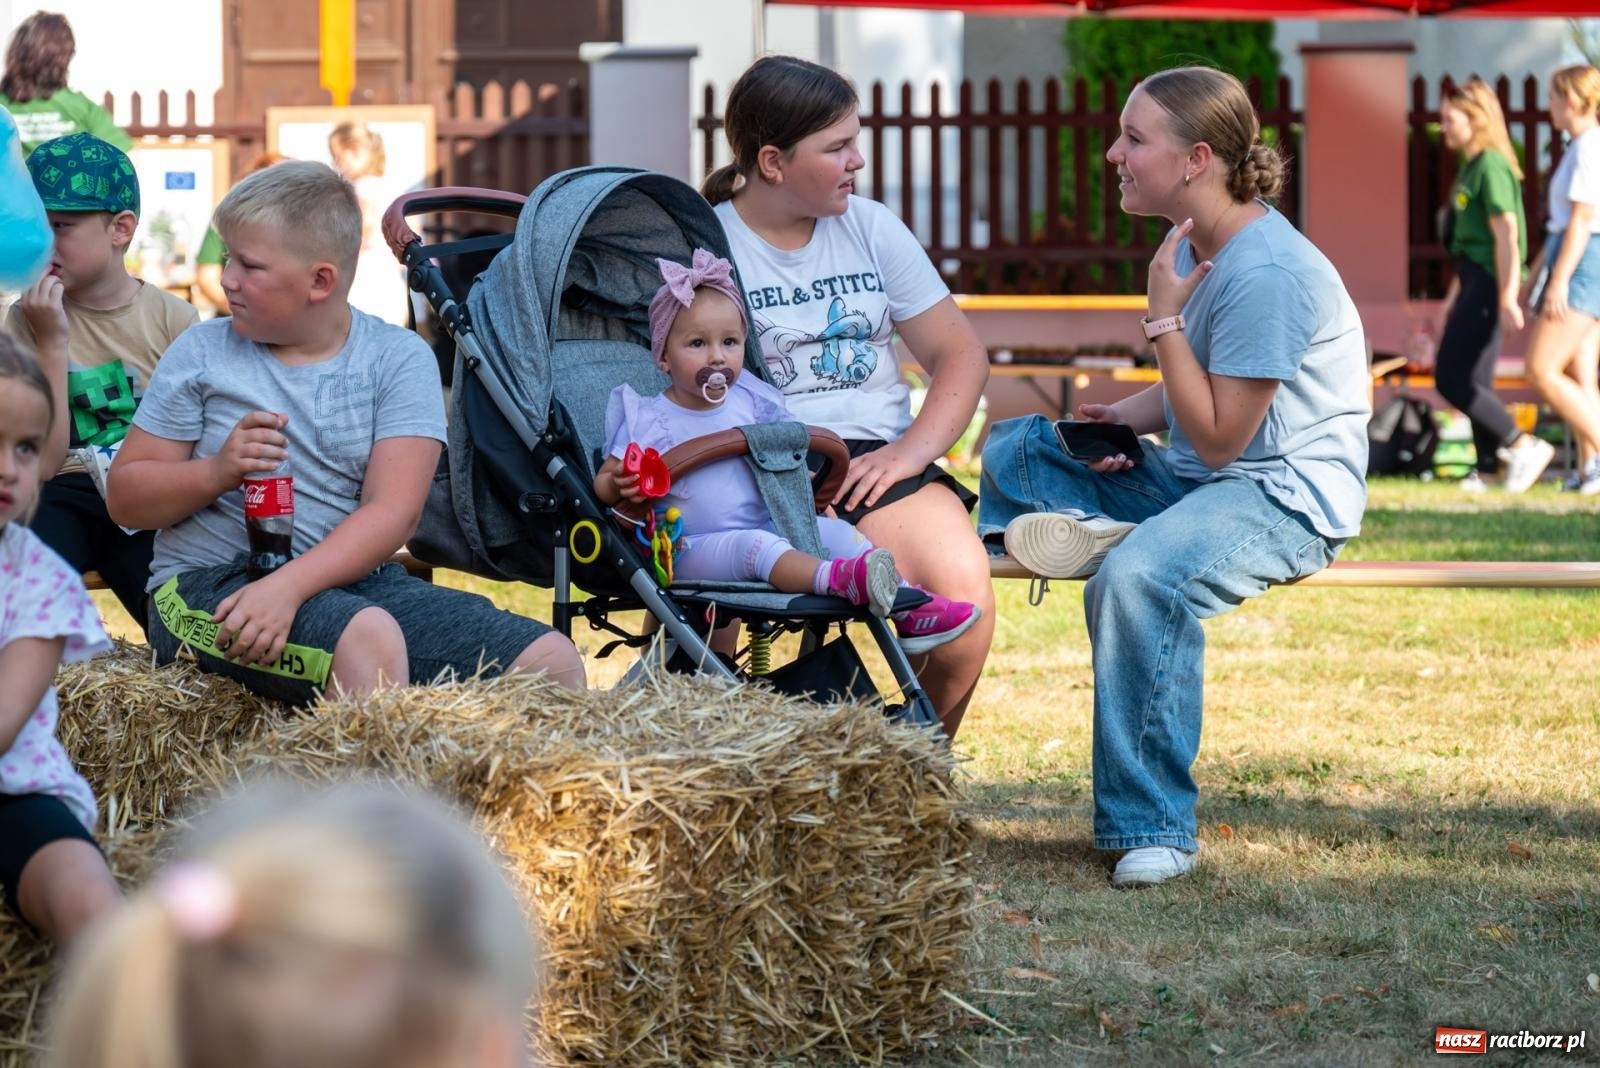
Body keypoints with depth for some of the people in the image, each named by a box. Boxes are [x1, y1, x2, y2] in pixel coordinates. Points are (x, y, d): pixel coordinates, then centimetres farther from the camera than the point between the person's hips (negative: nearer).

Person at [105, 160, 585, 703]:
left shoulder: (398, 359, 5)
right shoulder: (201, 354, 7)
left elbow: (391, 513, -8)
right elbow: (125, 499, 7)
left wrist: (287, 587, -24)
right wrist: (217, 471, -14)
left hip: (352, 578, 3)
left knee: (553, 661, -17)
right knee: (366, 638, -37)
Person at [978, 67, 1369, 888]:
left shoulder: (1267, 273, -22)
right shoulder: (1196, 247, 7)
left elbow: (1220, 438, -21)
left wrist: (1163, 315, -18)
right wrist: (1125, 418, -1)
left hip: (1286, 498, -10)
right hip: (1196, 479, 10)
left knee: (1137, 576, -37)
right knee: (1012, 445, 10)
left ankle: (1152, 827, -29)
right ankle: (1090, 527, -23)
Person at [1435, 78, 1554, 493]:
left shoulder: (1492, 165, -14)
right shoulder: (1471, 166, 15)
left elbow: (1506, 234, -19)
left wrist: (1507, 297, -22)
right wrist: (1456, 293, 25)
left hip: (1488, 282, -10)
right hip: (1474, 279, 10)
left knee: (1451, 377, -10)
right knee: (1473, 380, 10)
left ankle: (1521, 445, -7)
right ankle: (1489, 467, 13)